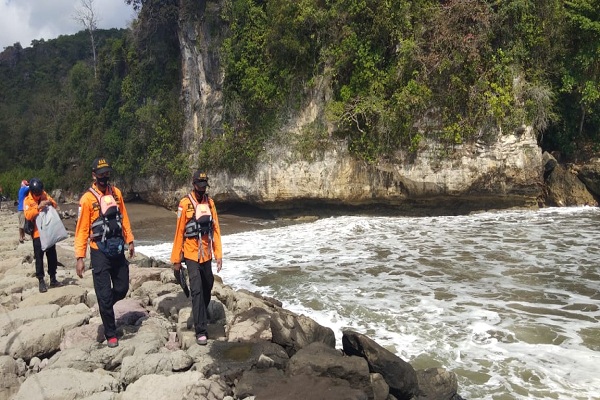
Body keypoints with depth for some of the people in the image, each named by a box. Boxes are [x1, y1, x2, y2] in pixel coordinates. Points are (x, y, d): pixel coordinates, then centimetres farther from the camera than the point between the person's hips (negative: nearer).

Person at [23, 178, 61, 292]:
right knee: (39, 257, 0)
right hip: (38, 233, -4)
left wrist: (50, 202, -12)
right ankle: (41, 281, 8)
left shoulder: (44, 195, 4)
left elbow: (55, 205, 11)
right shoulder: (27, 200, -8)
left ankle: (53, 279, 22)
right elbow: (28, 215, -21)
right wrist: (38, 207, -35)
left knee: (52, 255, 11)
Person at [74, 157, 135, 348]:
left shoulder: (116, 192, 6)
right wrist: (80, 257, -13)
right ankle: (110, 334, 16)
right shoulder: (87, 198, -10)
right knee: (104, 294, 2)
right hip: (100, 252, -5)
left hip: (118, 250, 5)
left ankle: (104, 307, 42)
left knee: (122, 289, 12)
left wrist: (129, 241, 9)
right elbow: (81, 229, -10)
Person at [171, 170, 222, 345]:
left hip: (206, 254, 5)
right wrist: (176, 259, -6)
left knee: (208, 285, 20)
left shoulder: (210, 202, 3)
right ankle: (201, 330, -4)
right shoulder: (185, 204, -11)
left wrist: (218, 254, 1)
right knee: (197, 290, -9)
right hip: (191, 254, -5)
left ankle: (203, 312, 47)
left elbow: (215, 229, 4)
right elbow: (179, 232, -9)